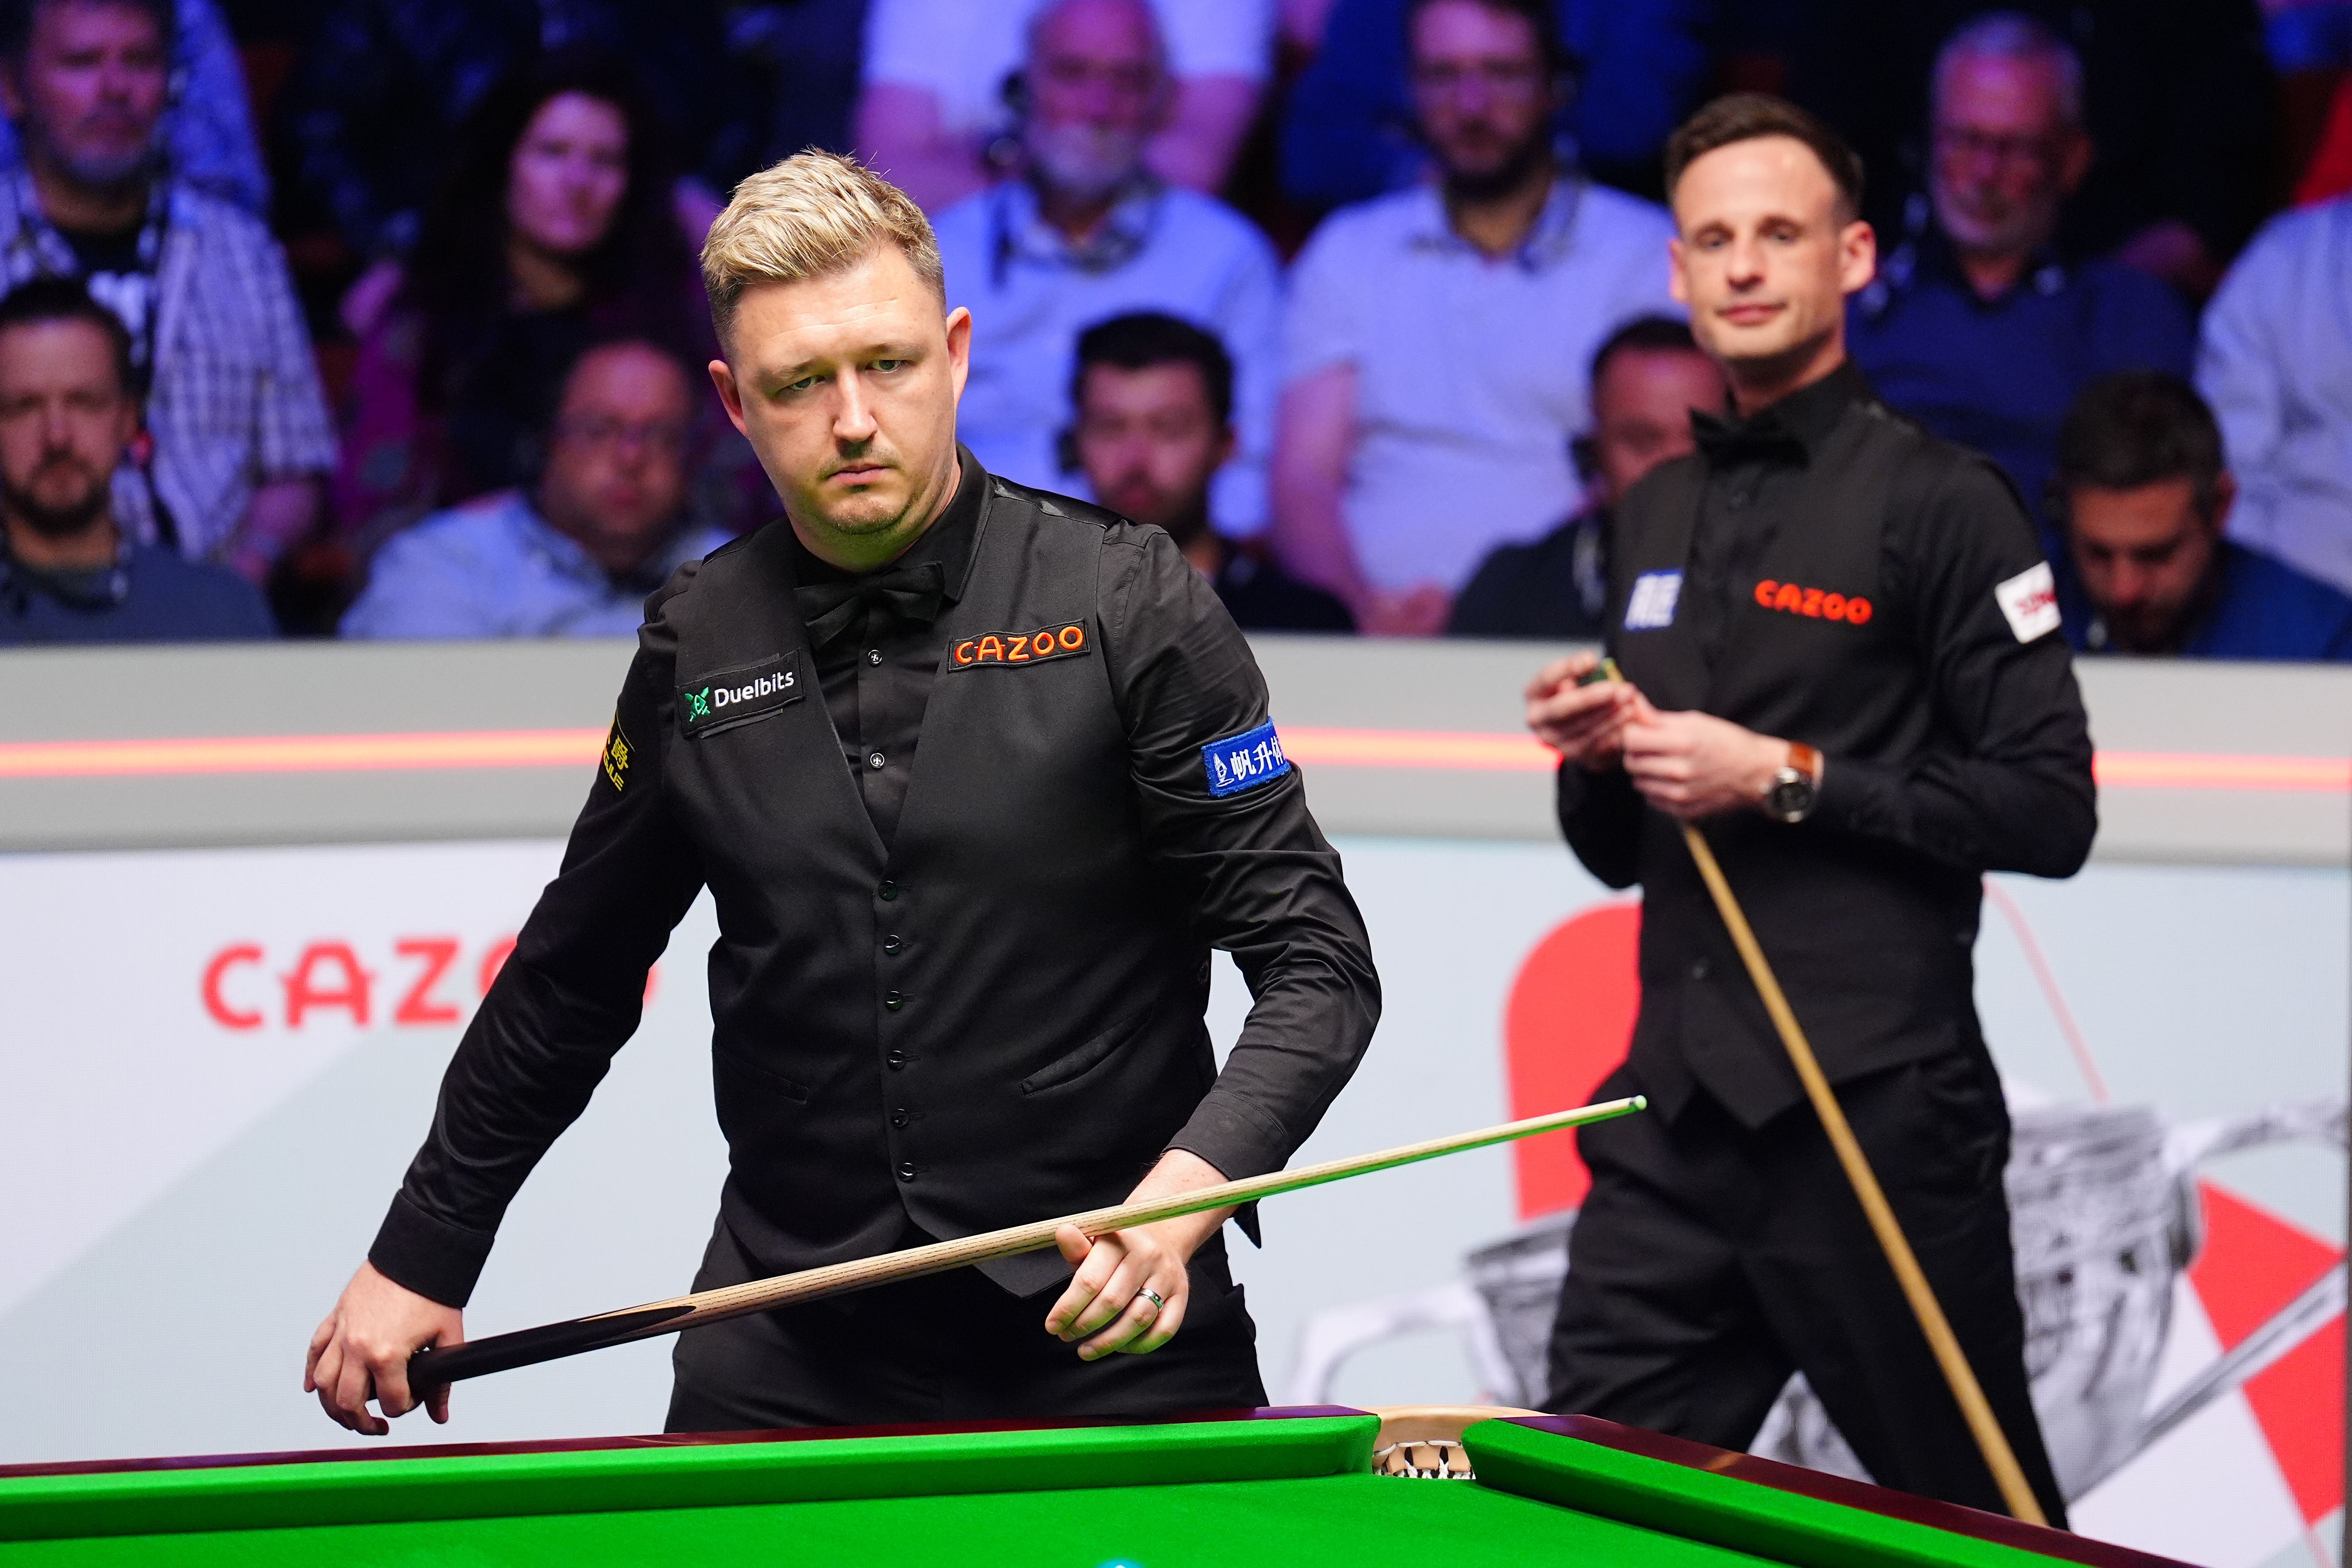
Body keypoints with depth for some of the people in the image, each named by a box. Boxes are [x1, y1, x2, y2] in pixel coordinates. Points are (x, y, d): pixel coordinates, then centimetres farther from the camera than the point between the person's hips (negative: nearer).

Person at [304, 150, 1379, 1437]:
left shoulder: (1124, 602, -5)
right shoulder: (699, 644, 6)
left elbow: (1316, 960, -7)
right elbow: (571, 979, 18)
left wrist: (1184, 1191, -23)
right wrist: (418, 1259, 18)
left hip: (1105, 1343, -3)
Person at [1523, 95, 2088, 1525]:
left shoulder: (1939, 501, -6)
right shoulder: (1659, 514, 16)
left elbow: (2050, 813, -12)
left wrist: (1789, 778, -16)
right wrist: (1597, 753, 1)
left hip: (1877, 1122, -7)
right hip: (1676, 1120, 7)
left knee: (1980, 1518, 2)